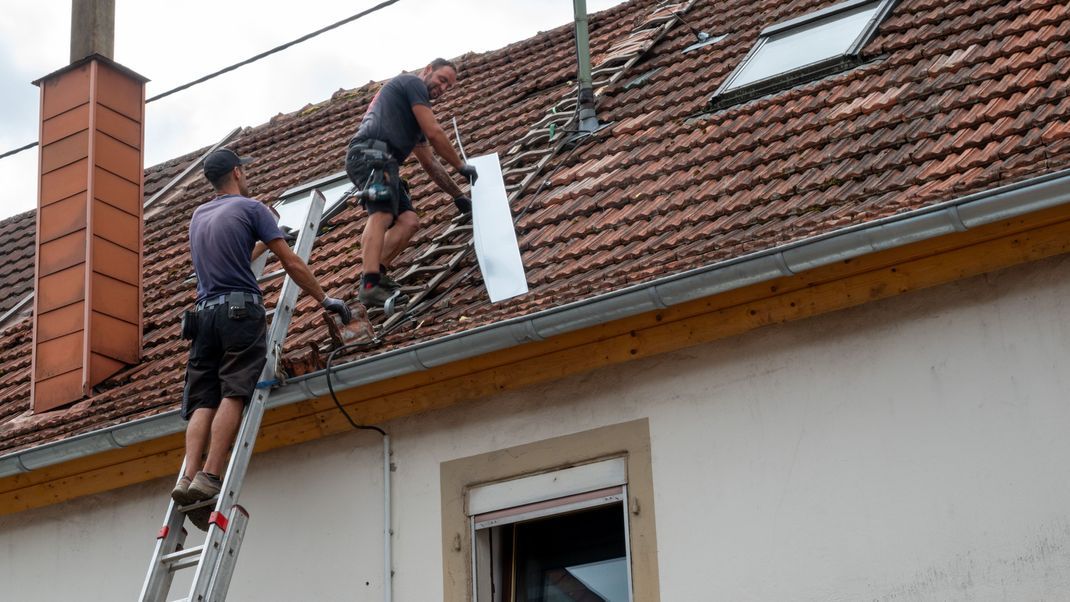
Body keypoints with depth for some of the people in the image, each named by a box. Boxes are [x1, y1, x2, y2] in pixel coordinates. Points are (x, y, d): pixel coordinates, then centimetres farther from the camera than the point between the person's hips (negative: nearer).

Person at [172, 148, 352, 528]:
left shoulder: (198, 217, 24)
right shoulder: (251, 208, 4)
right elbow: (292, 264, 1)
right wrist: (325, 300, 8)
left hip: (205, 312, 6)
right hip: (241, 311, -6)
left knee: (203, 401, -2)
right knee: (233, 394, -12)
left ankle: (188, 477, -16)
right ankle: (210, 476, -22)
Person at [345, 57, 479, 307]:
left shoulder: (414, 116, 35)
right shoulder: (412, 83, 7)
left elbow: (429, 163, 39)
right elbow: (434, 133, 0)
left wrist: (457, 195, 40)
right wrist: (461, 166, 11)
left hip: (383, 163, 10)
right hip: (372, 152, -10)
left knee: (409, 220, -2)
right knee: (381, 215, -28)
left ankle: (376, 274, -17)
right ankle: (370, 285, -44)